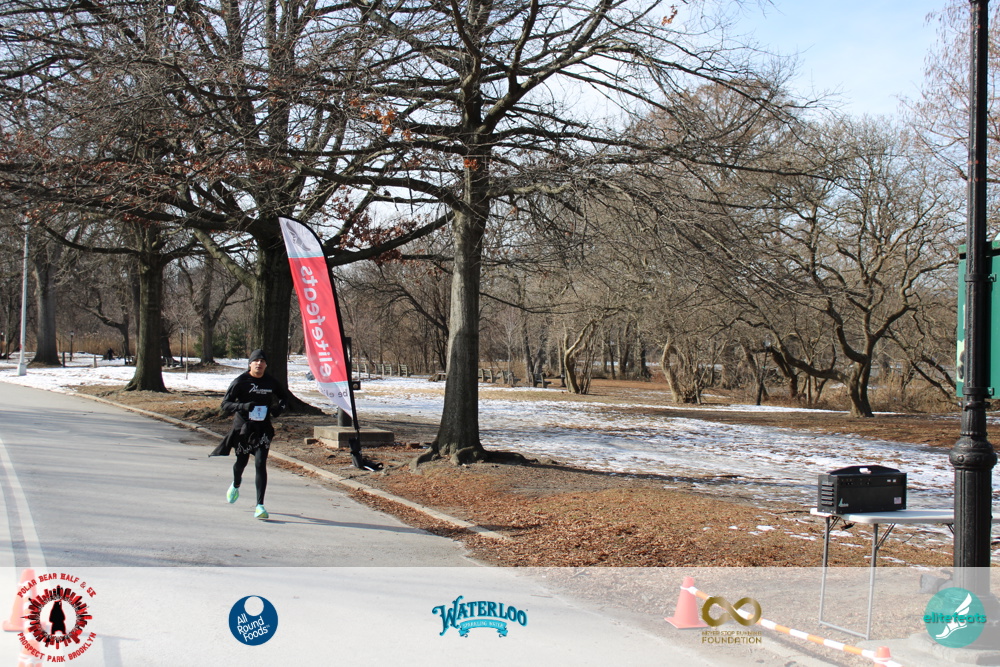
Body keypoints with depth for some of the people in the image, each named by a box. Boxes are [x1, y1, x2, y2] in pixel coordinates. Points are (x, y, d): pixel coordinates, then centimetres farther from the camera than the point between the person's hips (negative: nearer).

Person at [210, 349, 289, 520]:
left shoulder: (271, 382, -1)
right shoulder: (241, 382, -10)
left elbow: (284, 396, 18)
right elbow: (225, 403, -11)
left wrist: (279, 407, -4)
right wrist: (243, 406, -29)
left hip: (263, 429, 0)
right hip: (242, 428, 0)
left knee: (260, 464, -12)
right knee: (241, 462, 16)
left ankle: (260, 505, -10)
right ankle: (236, 485, 52)